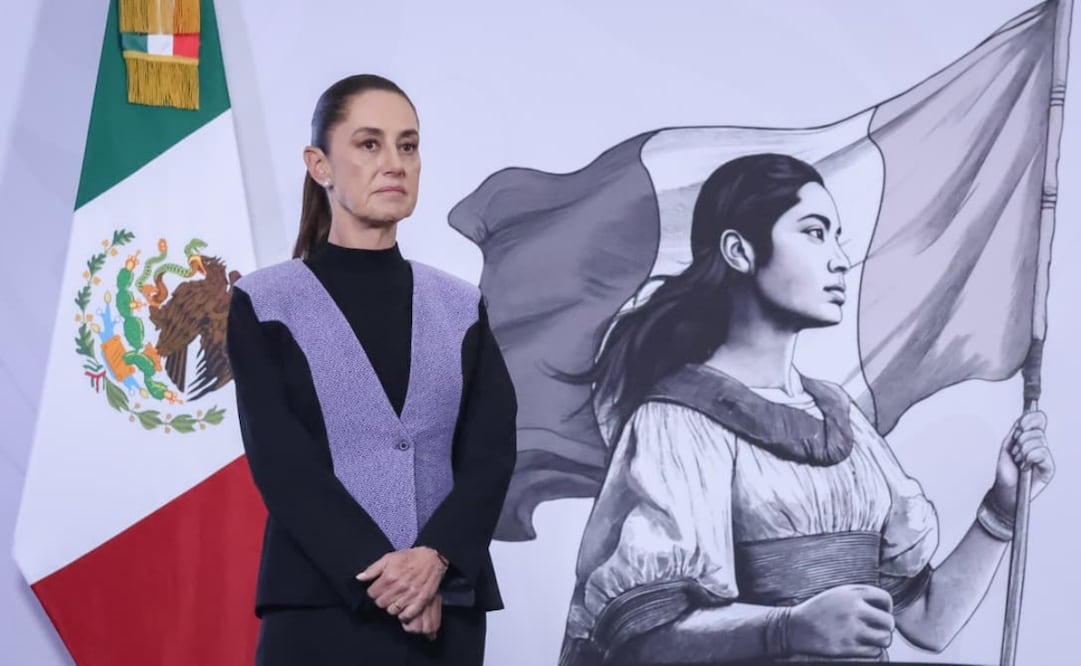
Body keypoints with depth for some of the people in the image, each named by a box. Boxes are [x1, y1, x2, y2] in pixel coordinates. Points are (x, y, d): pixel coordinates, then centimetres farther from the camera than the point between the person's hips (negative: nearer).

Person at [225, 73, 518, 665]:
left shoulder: (460, 306, 11)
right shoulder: (265, 304, 2)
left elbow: (493, 450, 0)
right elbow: (280, 459, -7)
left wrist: (435, 557, -17)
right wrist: (378, 575, -17)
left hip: (447, 609, 3)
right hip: (320, 610, -3)